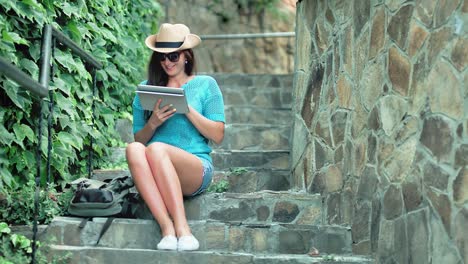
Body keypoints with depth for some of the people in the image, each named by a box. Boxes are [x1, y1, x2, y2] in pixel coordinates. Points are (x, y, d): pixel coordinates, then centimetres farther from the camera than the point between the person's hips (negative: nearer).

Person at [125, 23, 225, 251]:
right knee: (133, 149, -32)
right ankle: (167, 228, -40)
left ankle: (182, 228, -39)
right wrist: (153, 123, -4)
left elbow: (218, 135, 4)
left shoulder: (206, 85, 12)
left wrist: (187, 109, -7)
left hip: (197, 168, -2)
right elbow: (139, 139, 17)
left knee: (156, 149, -34)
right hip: (157, 173, 2)